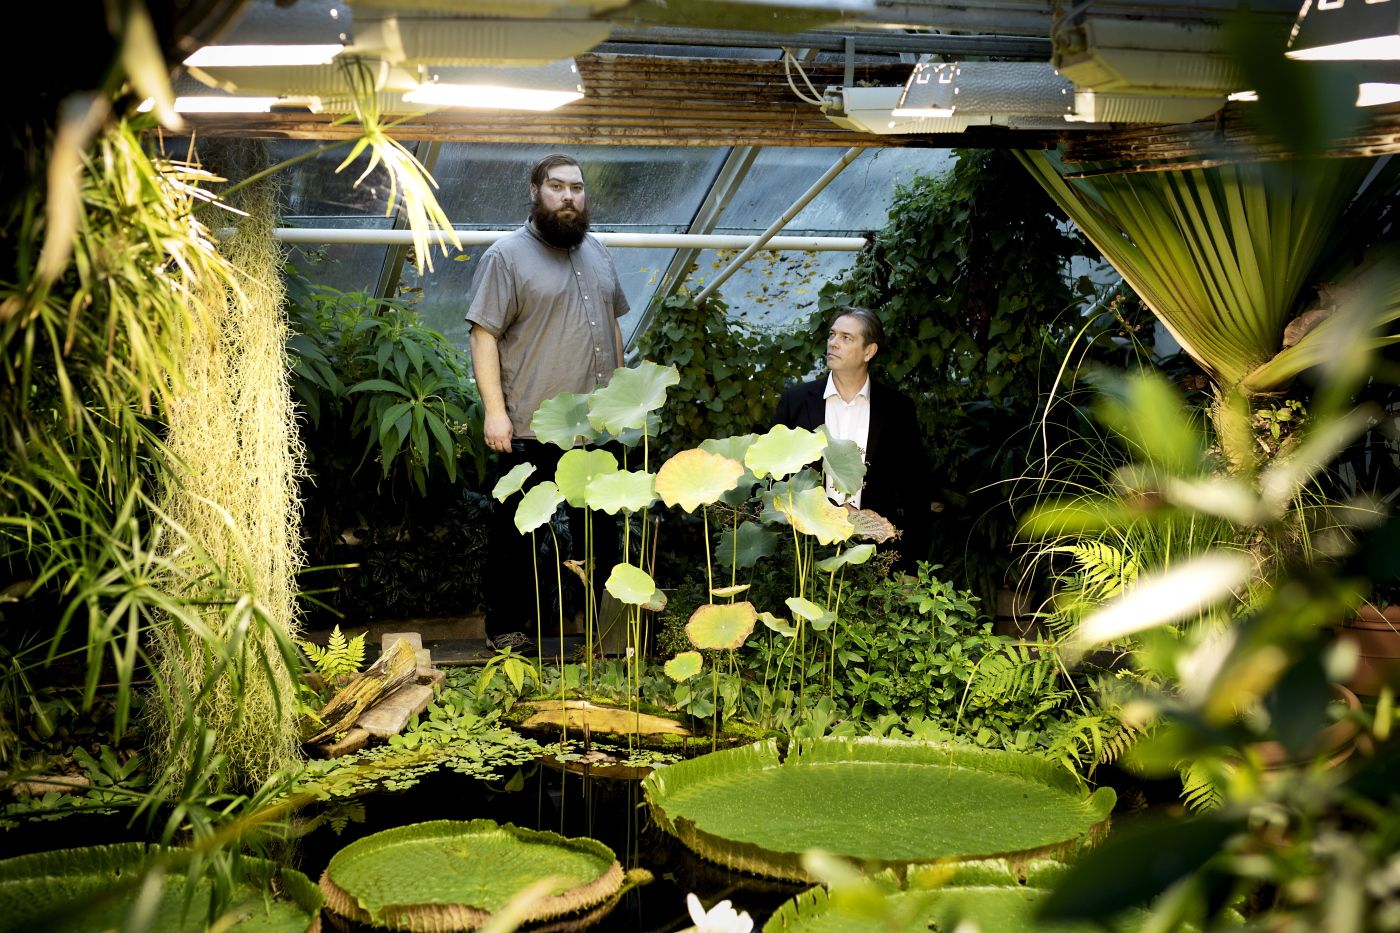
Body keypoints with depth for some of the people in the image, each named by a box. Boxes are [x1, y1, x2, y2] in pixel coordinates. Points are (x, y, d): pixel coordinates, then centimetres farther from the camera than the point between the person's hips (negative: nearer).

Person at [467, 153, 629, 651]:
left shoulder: (597, 252, 14)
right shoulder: (507, 255, -7)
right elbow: (484, 335, -11)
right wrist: (494, 411, -17)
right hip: (530, 426, -6)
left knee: (596, 528, 14)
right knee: (517, 533, 3)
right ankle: (507, 627, 14)